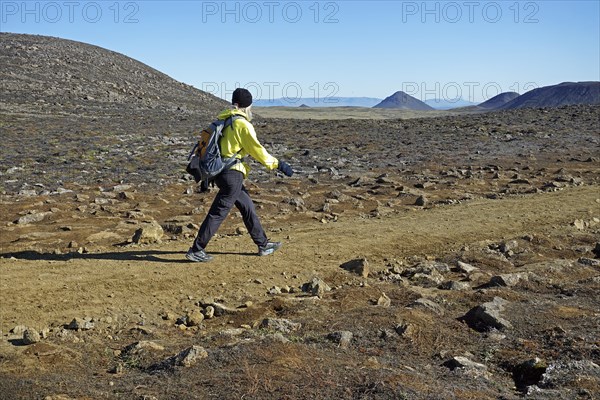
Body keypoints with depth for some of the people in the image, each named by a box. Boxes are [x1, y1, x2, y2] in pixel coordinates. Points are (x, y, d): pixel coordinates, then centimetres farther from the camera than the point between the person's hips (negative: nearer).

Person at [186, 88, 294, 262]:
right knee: (218, 213, -4)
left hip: (220, 172, 10)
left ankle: (263, 244, 25)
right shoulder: (242, 124, -13)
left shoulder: (223, 120, 13)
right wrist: (278, 164, -6)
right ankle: (196, 250, 1)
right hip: (233, 174, -10)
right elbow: (257, 150, -13)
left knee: (247, 206, 17)